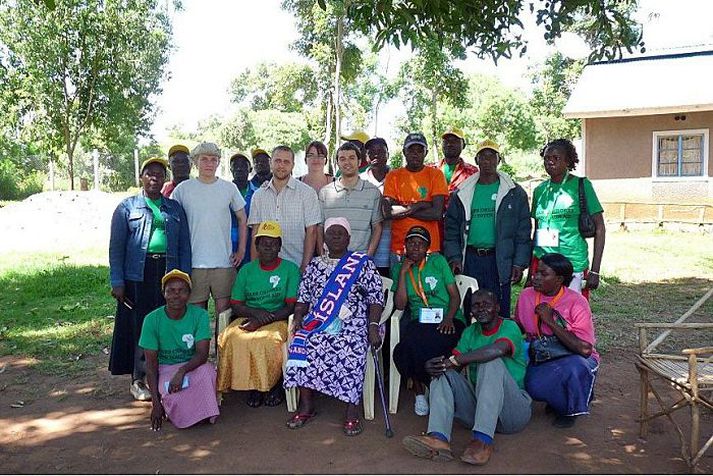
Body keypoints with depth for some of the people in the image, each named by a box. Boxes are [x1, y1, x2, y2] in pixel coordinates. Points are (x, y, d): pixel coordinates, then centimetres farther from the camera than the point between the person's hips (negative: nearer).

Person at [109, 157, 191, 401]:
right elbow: (116, 246, 2)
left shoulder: (175, 208, 14)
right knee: (139, 326, 2)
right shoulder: (127, 207, 7)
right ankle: (138, 380, 13)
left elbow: (184, 245, 11)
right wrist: (117, 282, -6)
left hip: (168, 273, 2)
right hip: (138, 275, -2)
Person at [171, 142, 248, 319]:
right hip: (193, 262, 0)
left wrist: (241, 250, 6)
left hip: (224, 261, 1)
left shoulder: (229, 188, 6)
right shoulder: (183, 189, 3)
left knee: (224, 309, 3)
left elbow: (242, 219, 14)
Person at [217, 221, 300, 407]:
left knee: (268, 340, -34)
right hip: (249, 318, 3)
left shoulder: (290, 269, 2)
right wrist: (256, 312, -12)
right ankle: (254, 385, -10)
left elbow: (291, 307, -6)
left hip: (277, 321, -3)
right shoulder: (246, 270, 12)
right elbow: (235, 305, 9)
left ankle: (275, 385, -7)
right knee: (230, 337, -27)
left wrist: (265, 319, -18)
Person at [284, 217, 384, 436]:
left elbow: (376, 297, 0)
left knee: (350, 350, -33)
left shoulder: (363, 264, 8)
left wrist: (373, 326, -13)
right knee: (302, 343, -26)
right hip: (316, 322, 3)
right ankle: (306, 406, -13)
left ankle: (352, 410, -20)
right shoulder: (315, 265, 20)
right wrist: (298, 318, 1)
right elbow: (303, 297, 19)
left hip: (353, 324, -3)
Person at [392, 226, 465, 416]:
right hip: (419, 322, 2)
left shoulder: (438, 261, 7)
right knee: (411, 345, -32)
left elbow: (455, 296, 4)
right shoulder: (399, 268, 12)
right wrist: (403, 272, -4)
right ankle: (420, 392, -7)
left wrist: (449, 318, -13)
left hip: (448, 321, -2)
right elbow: (400, 304, 1)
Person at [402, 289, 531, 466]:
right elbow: (454, 362, 1)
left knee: (492, 362, -29)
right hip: (477, 403, 5)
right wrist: (434, 366, -23)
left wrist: (452, 361, -30)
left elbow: (498, 349, -30)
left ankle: (484, 440, -39)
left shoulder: (509, 327, -5)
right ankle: (438, 438, -36)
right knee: (442, 374, -13)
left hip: (513, 409, -5)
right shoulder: (470, 332, 14)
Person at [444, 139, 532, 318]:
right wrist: (454, 258, -2)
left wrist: (519, 263, -5)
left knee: (499, 311, 2)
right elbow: (452, 229, 9)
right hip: (470, 260, 2)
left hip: (500, 261, -2)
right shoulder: (462, 193, 9)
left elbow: (523, 231, 2)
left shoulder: (514, 193, 4)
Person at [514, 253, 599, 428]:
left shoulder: (576, 302, -16)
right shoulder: (526, 296, -3)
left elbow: (584, 349, -24)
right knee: (534, 386, -31)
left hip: (573, 359, -2)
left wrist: (551, 321, -26)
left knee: (574, 366, -38)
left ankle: (570, 409, -3)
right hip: (541, 360, 2)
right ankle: (559, 402, 7)